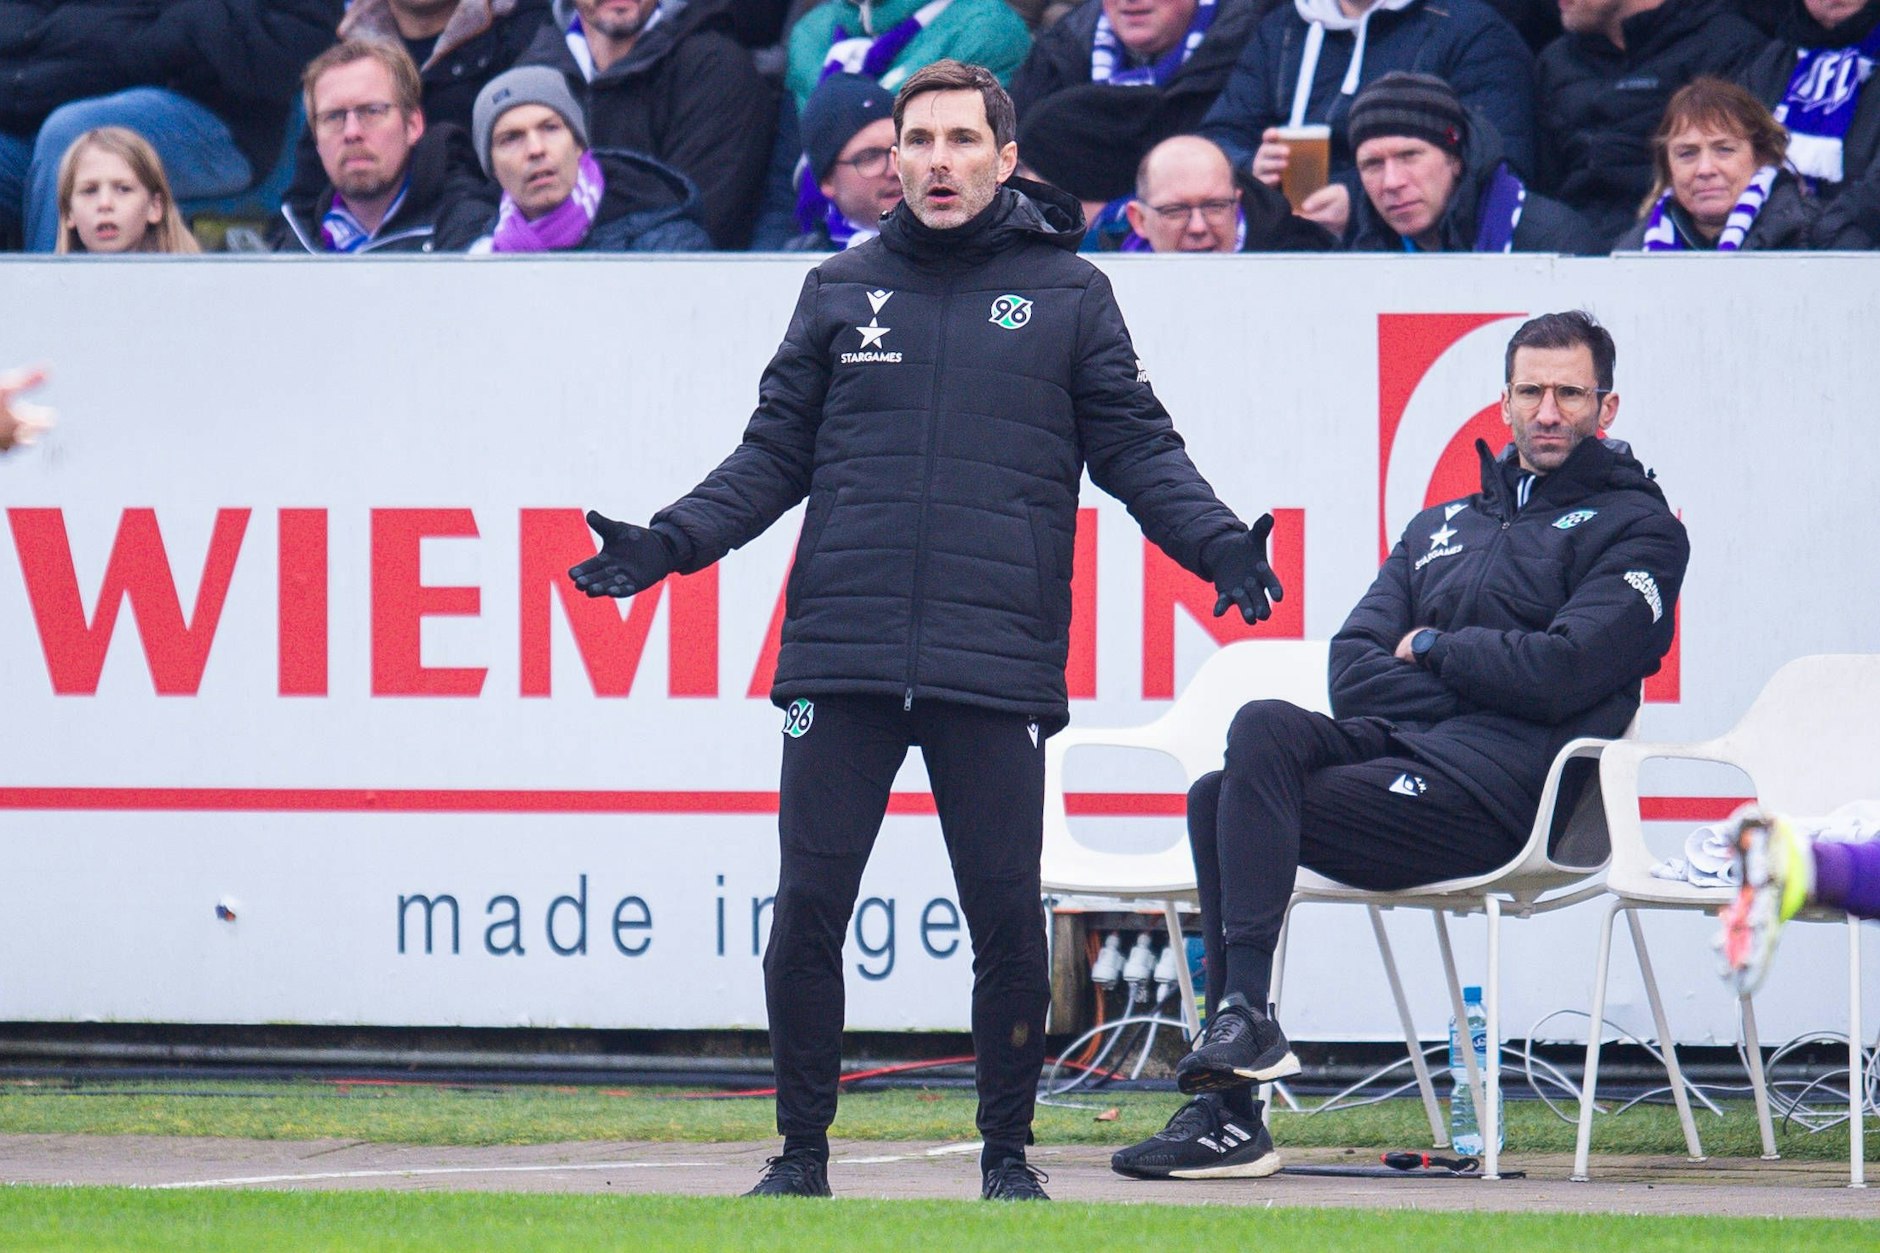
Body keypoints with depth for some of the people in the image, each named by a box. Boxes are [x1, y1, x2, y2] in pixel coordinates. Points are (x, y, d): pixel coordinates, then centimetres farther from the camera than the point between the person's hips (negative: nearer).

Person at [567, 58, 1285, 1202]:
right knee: (809, 909, -1)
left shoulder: (1068, 294, 8)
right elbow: (774, 455, 15)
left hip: (998, 668, -1)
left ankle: (1009, 1150, 13)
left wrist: (1220, 545, -9)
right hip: (843, 661, 2)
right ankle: (804, 1150, 11)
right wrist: (666, 544, 3)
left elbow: (1138, 447, 7)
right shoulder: (842, 292, 13)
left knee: (1007, 914, -2)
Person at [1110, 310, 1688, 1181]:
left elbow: (1565, 671, -9)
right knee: (1264, 728, -22)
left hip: (1492, 789, -7)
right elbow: (1353, 668, 14)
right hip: (1395, 749, 7)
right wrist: (1481, 683, -2)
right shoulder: (1441, 527, 27)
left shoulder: (1637, 529, 8)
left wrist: (1432, 650, 2)